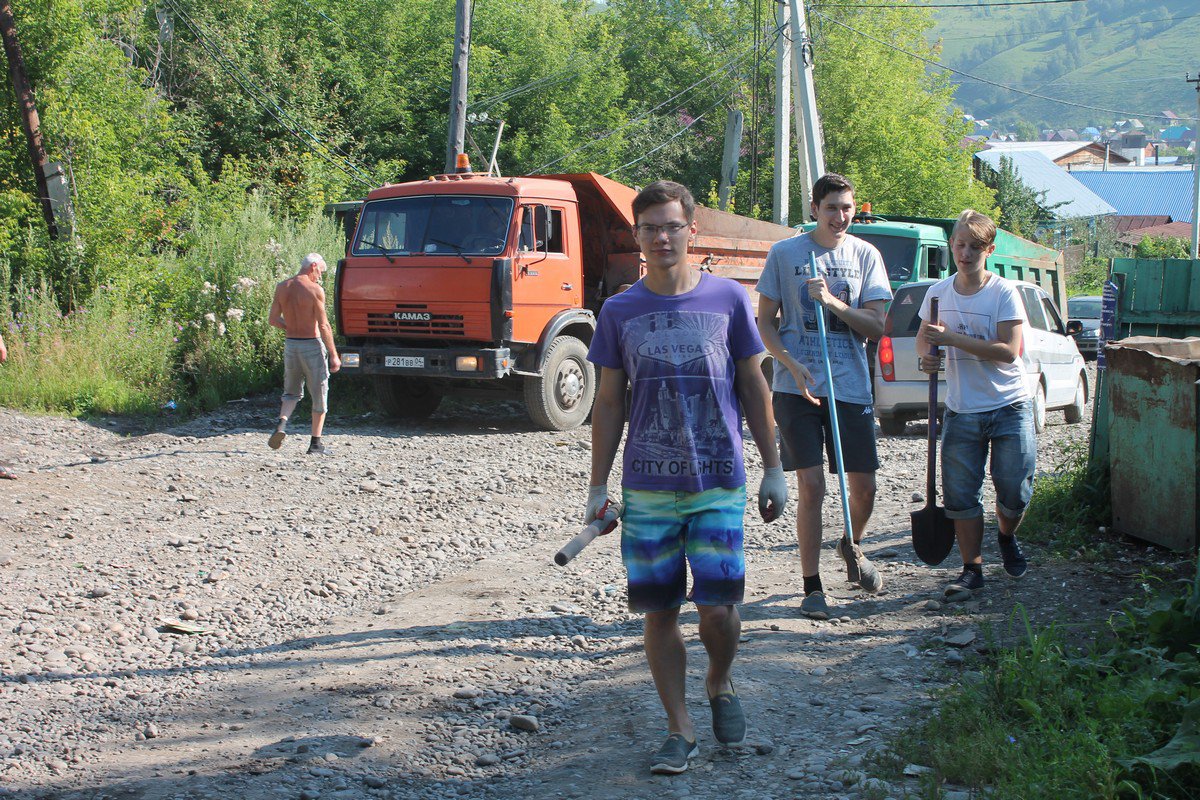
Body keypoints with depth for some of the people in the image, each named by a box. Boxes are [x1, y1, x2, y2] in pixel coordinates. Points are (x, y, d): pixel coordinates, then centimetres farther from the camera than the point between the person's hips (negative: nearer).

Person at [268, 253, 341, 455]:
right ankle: (315, 444, 9)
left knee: (292, 392, 20)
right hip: (312, 345, -5)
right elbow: (324, 326, -14)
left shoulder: (281, 287, 3)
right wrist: (334, 355, -9)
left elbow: (273, 320, 4)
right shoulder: (315, 290, -13)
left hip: (290, 345, 5)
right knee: (319, 395, 7)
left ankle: (282, 423, -8)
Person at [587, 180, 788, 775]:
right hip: (647, 488, 1)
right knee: (659, 610, 3)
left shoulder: (728, 298, 1)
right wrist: (599, 487, 5)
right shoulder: (619, 312, 4)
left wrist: (773, 469, 5)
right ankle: (679, 729, 17)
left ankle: (720, 683, 25)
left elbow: (753, 389, 7)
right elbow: (609, 403, 8)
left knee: (717, 605, -6)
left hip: (718, 485, -1)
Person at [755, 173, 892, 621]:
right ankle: (812, 588, 6)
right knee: (811, 486, -6)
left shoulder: (866, 256, 5)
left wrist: (834, 302, -15)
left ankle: (852, 548, 38)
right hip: (796, 388, -2)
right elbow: (765, 322, 3)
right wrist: (792, 365, -12)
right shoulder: (784, 254, 0)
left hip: (851, 387, 2)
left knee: (863, 486, 6)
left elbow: (876, 327, 1)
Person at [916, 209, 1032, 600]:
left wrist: (952, 338, -21)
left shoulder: (1004, 293, -9)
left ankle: (1007, 538, 33)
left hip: (1009, 407, -3)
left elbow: (1008, 351, -18)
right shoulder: (938, 292, 3)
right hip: (961, 411, 3)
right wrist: (927, 355, -7)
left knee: (1015, 492, 1)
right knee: (960, 495, 0)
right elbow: (923, 337, 17)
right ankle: (972, 569, 12)